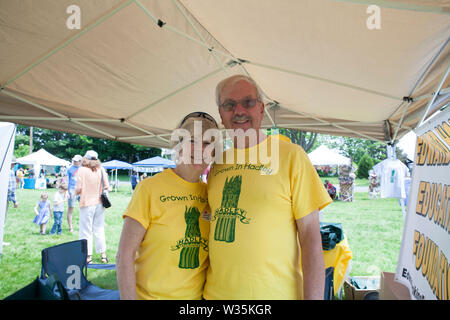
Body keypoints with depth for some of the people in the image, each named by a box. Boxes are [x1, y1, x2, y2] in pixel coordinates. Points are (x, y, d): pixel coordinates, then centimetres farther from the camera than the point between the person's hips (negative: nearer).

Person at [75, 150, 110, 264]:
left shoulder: (82, 170, -10)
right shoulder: (101, 170, -1)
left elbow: (78, 189, -13)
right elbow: (107, 187, -1)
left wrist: (76, 191, 9)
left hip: (87, 204, -4)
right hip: (99, 204, 4)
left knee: (86, 231, 7)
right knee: (99, 230, 15)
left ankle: (88, 256, 11)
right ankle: (103, 255, 20)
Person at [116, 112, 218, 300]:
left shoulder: (210, 193, 1)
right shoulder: (149, 188, -13)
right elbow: (124, 256, -13)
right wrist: (129, 297, -16)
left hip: (199, 295, 4)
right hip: (150, 295, -4)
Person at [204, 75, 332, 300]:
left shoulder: (291, 155, -7)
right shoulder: (217, 163, 6)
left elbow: (311, 236, -9)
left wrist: (313, 297, -14)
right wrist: (203, 286, 10)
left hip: (275, 293, -4)